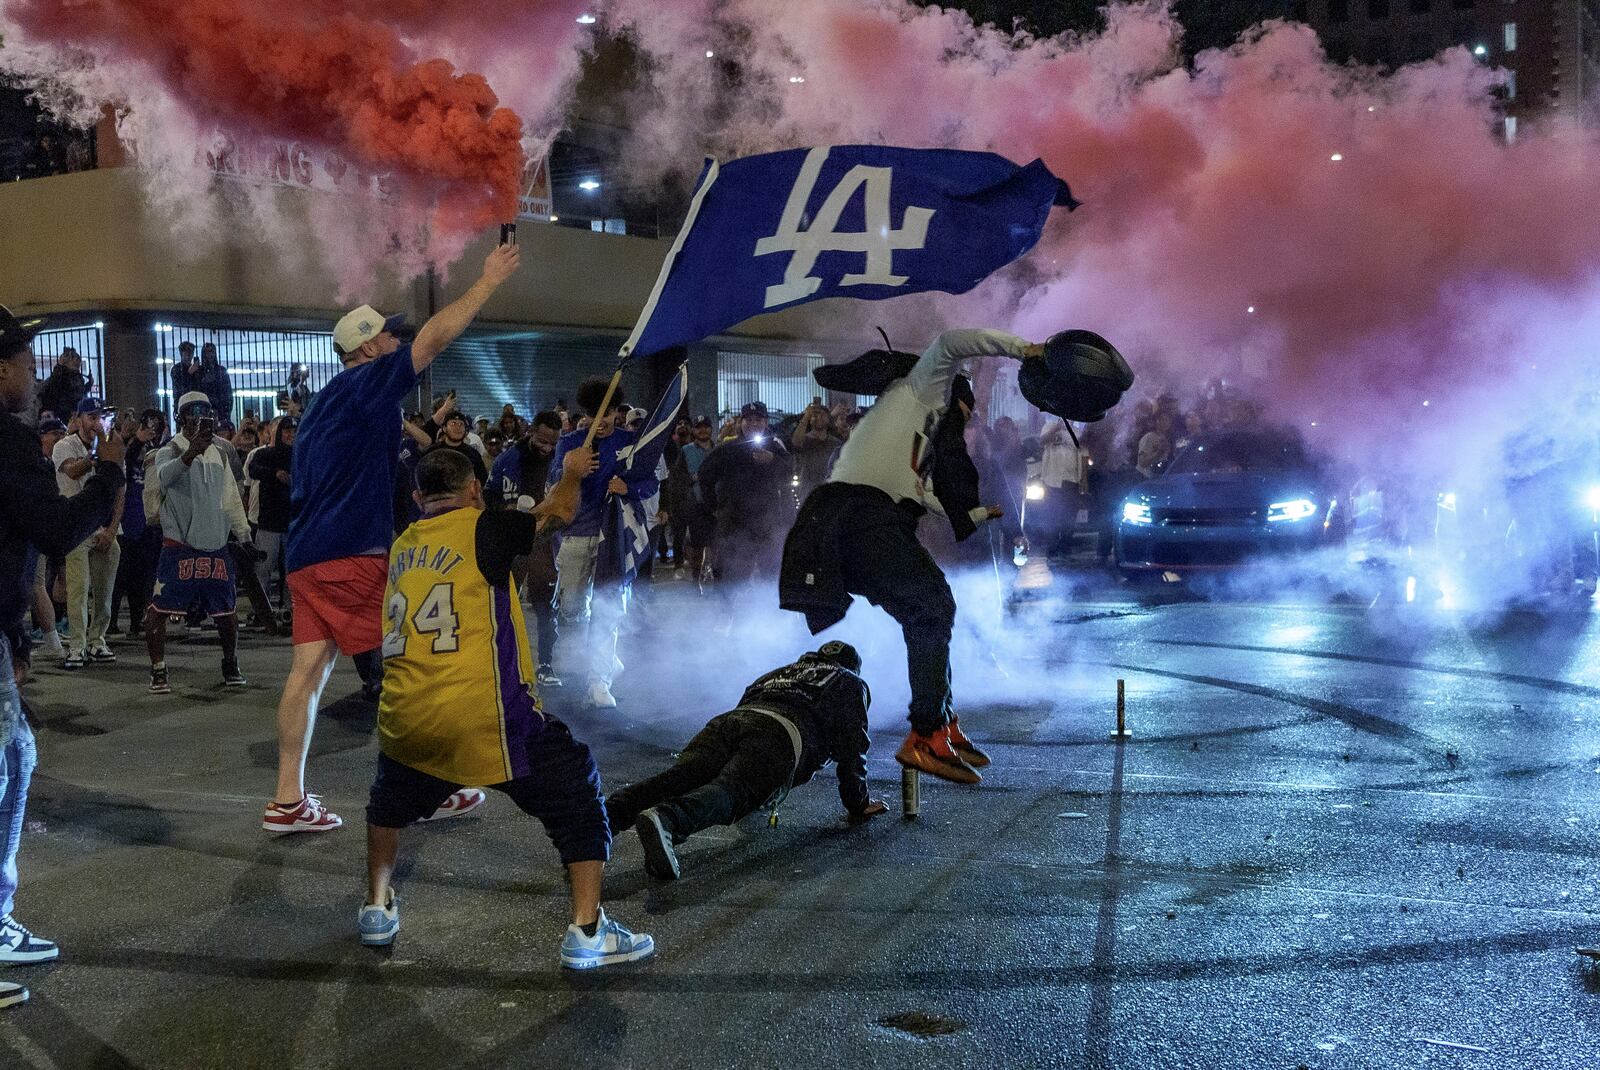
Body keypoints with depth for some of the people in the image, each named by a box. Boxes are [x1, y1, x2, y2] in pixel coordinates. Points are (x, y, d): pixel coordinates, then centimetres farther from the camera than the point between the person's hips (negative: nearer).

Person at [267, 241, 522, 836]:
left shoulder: (325, 402, 20)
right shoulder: (367, 385, -6)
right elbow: (436, 337, -10)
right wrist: (489, 280, -5)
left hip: (308, 555, 9)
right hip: (352, 555, -9)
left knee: (310, 667, 5)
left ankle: (287, 802, 3)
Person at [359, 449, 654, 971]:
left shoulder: (401, 547, 17)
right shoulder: (483, 527, -1)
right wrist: (571, 471, 29)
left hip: (404, 719, 6)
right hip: (483, 716, -5)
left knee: (391, 796, 37)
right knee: (576, 789, 10)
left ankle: (376, 909, 38)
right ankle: (586, 931, 4)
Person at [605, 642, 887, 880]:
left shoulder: (780, 673, 47)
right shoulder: (850, 684, 32)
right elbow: (852, 747, 23)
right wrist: (858, 804, 31)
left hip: (727, 720, 5)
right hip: (783, 733, -5)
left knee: (674, 780, -14)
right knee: (732, 790, -27)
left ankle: (602, 816, -39)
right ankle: (665, 820, -57)